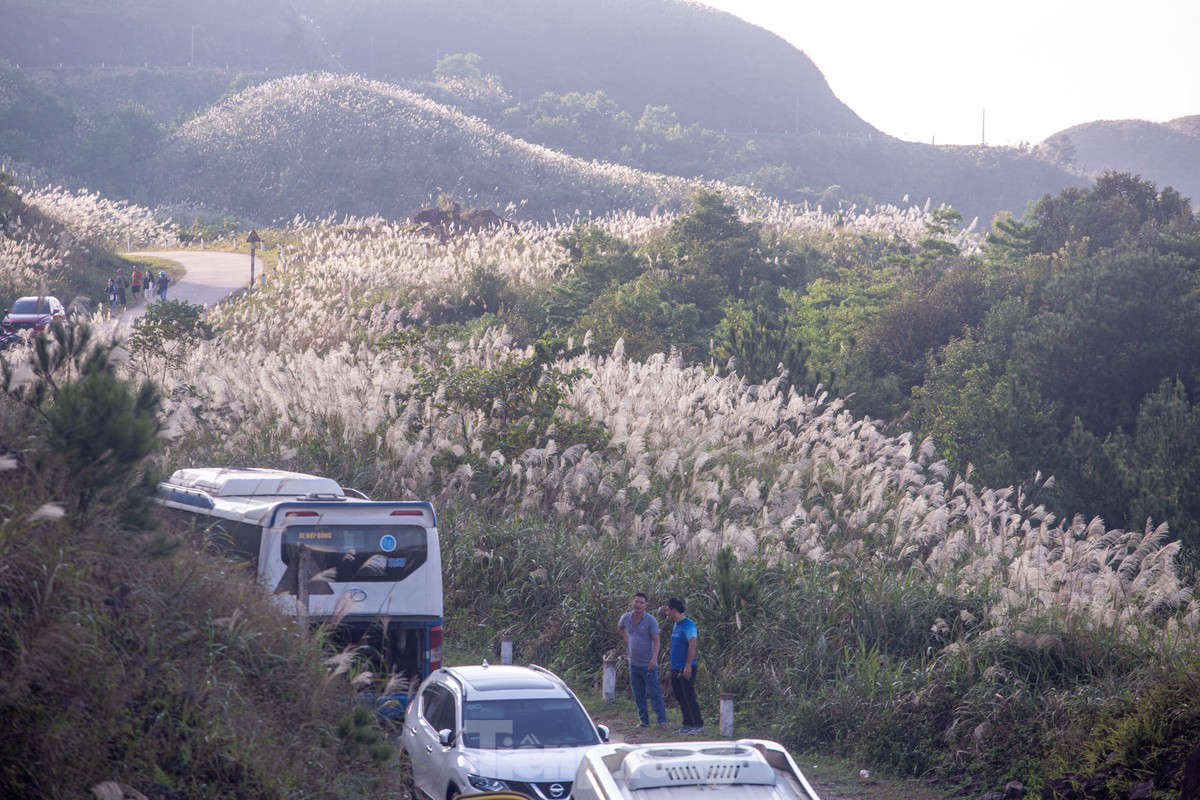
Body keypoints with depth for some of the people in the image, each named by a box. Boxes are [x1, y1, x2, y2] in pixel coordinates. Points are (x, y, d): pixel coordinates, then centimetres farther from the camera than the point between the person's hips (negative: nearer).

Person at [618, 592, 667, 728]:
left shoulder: (650, 620, -12)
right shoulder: (626, 618, 3)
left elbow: (656, 641, -15)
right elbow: (620, 627, 27)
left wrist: (654, 658, -27)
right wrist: (626, 639, 11)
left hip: (648, 664, -5)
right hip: (634, 664, 5)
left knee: (654, 693, -7)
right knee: (638, 695, 10)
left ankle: (662, 720, -6)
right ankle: (644, 720, 19)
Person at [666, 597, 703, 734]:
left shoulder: (688, 625, -14)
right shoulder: (676, 625, 13)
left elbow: (692, 646, -20)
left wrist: (688, 666, -24)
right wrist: (673, 667, 17)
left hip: (686, 669, -9)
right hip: (676, 669, 9)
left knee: (689, 697, -7)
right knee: (680, 698, 11)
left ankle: (698, 724, -2)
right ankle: (687, 724, 16)